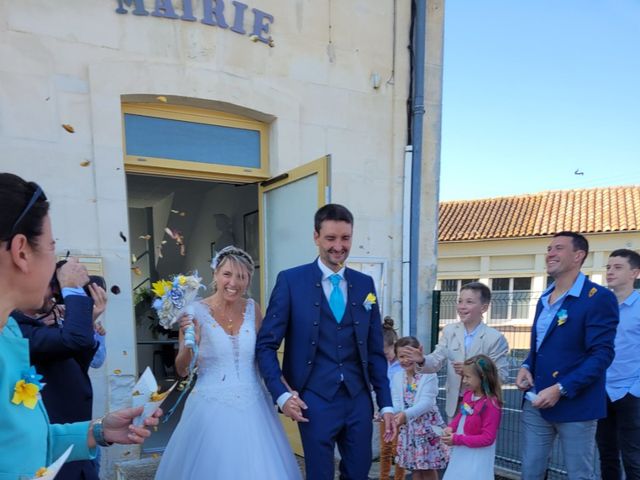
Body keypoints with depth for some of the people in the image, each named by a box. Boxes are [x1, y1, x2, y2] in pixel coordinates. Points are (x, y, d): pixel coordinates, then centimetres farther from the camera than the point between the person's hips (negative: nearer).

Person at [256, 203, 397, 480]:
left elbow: (375, 350, 8)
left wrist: (386, 403, 6)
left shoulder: (365, 284, 6)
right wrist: (281, 394, -14)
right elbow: (266, 344, -4)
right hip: (315, 400, -3)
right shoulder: (290, 280, -6)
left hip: (359, 399, 4)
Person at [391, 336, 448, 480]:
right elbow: (396, 403, -3)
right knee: (415, 468, 14)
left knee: (429, 468, 6)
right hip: (408, 427, 4)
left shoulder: (429, 375, -13)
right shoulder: (397, 377, 3)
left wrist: (406, 414, -36)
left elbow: (426, 402, -22)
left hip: (427, 426, -4)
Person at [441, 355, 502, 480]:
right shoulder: (468, 395, -2)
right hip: (461, 453, 8)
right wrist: (451, 427, -5)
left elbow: (487, 438, -24)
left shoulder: (490, 405, -25)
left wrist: (457, 439, -22)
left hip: (477, 458, -7)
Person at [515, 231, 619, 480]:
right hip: (536, 402, 6)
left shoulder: (599, 297, -11)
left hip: (575, 405, -6)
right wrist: (526, 367, 0)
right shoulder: (544, 299, 12)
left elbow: (602, 354, -17)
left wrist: (560, 389, -23)